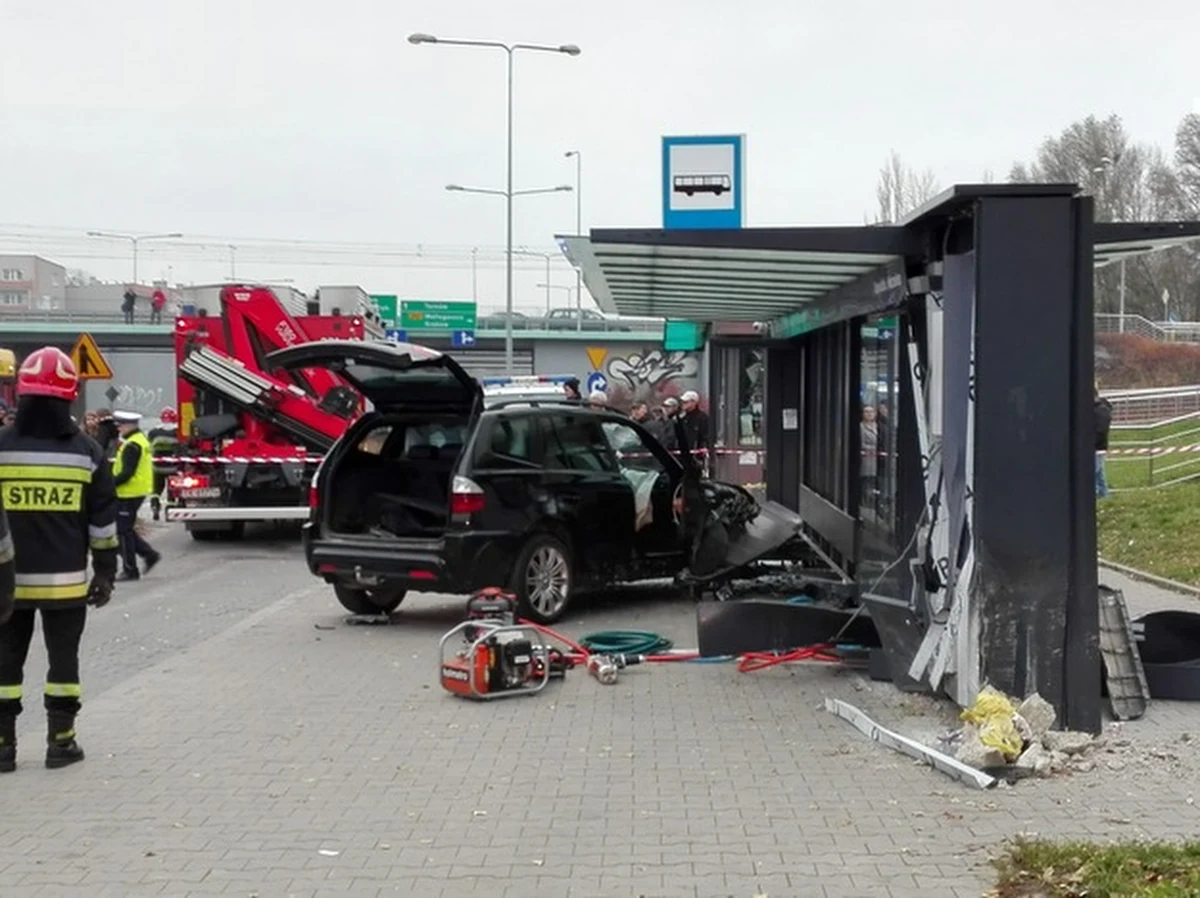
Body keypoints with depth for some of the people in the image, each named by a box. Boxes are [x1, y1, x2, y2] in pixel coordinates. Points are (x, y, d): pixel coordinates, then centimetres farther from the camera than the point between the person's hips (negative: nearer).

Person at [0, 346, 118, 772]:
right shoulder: (86, 451, -2)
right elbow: (103, 521, 1)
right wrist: (105, 573, 9)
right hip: (66, 580, 0)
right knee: (63, 657, 9)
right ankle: (60, 741, 12)